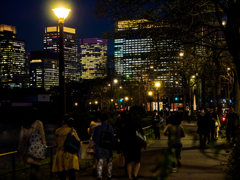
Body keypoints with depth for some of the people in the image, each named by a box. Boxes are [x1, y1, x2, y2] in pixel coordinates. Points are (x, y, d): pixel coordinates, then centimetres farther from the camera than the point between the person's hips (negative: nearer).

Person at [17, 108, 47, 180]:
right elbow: (42, 136, -5)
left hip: (26, 149, 5)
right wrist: (44, 146, 7)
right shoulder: (39, 123, -6)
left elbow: (21, 138, 9)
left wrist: (19, 151, 14)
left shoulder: (24, 124, 7)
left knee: (34, 167, 15)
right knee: (34, 167, -1)